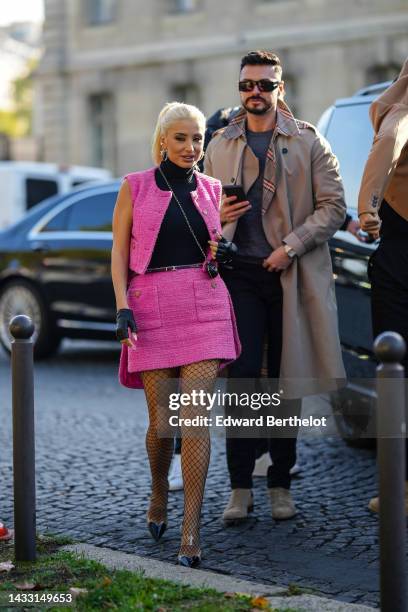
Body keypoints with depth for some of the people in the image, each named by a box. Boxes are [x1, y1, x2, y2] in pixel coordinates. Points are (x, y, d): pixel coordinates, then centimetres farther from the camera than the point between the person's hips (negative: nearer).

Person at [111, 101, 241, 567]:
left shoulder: (212, 190, 11)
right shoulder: (135, 187, 4)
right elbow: (118, 253, 3)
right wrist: (122, 308, -7)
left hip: (204, 306, 1)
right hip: (152, 308, -1)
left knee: (195, 417, -9)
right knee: (161, 422, 1)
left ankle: (192, 529, -6)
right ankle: (158, 492, 33)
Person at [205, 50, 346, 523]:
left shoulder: (308, 142, 5)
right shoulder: (219, 147, 13)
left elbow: (333, 206, 1)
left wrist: (292, 246, -11)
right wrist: (219, 215, -4)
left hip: (292, 274, -1)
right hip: (241, 273, 1)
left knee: (287, 380, 4)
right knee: (242, 376, -7)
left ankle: (280, 484, 14)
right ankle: (240, 488, -1)